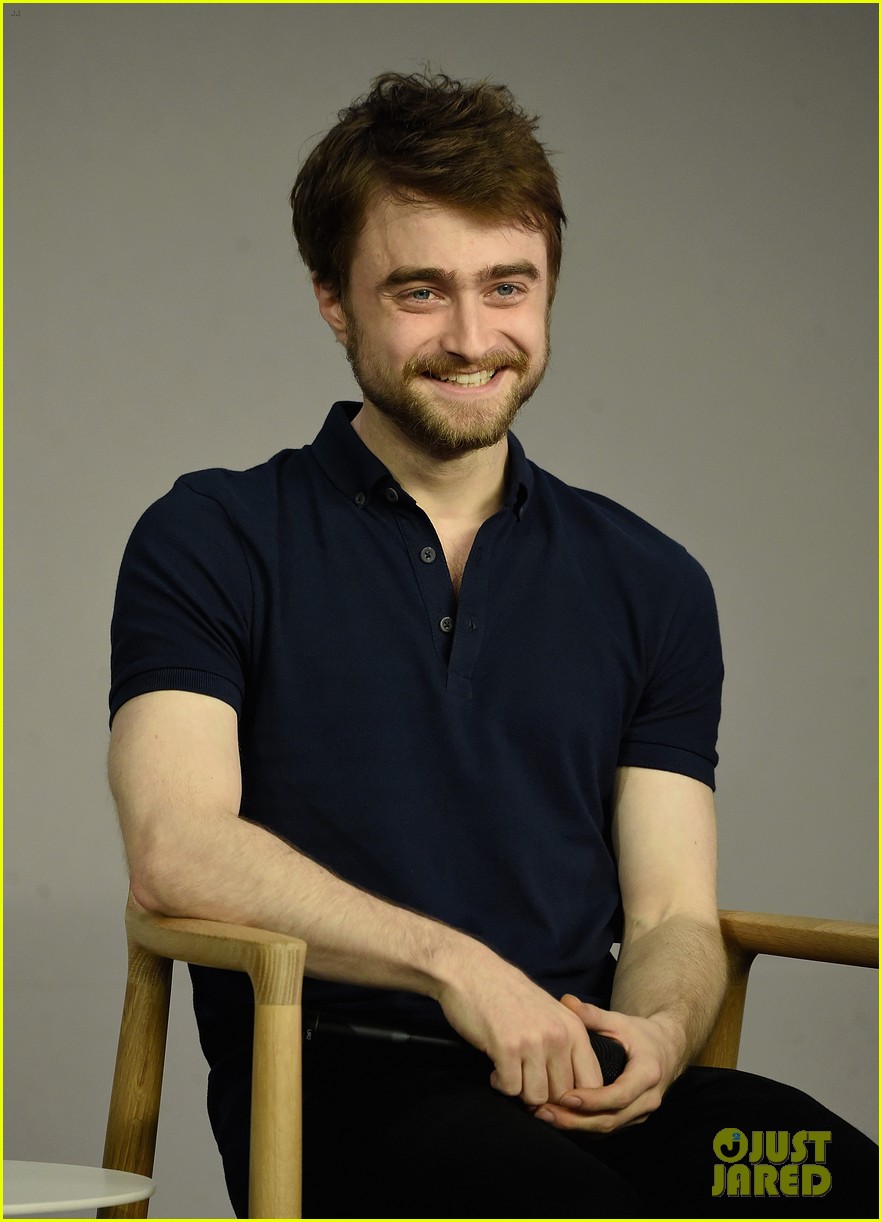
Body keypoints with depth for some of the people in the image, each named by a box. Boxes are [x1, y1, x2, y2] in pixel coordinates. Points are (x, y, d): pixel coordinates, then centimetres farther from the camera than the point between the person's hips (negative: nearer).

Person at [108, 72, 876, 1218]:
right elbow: (176, 850, -6)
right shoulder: (212, 542, 9)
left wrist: (657, 1032, -11)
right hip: (336, 1080, -3)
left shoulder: (649, 584, 19)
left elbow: (675, 915, 14)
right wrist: (454, 964, -17)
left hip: (582, 1080, 4)